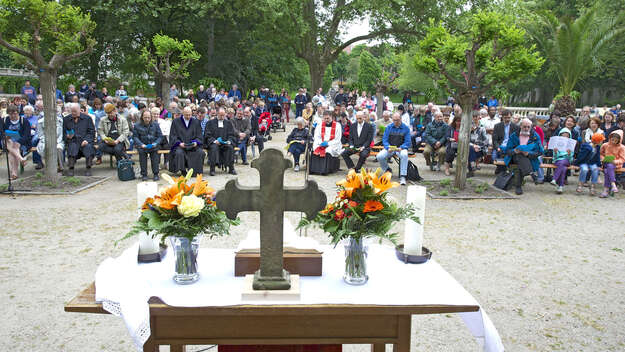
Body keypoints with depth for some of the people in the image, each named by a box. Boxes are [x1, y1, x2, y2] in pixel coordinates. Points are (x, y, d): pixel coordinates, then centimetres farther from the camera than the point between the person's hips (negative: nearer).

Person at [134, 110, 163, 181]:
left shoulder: (155, 124, 8)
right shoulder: (137, 125, 6)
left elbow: (160, 136, 7)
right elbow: (135, 137, 3)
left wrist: (155, 143, -12)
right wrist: (141, 144, -15)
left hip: (153, 145, 0)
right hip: (142, 145, 0)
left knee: (154, 150, -30)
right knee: (141, 151, -30)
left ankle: (155, 174, -21)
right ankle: (144, 174, -21)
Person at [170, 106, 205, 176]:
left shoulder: (196, 122, 10)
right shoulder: (176, 121, 5)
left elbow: (199, 136, 10)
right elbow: (172, 136, 2)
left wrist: (196, 142, -12)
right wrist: (179, 143, -15)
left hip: (193, 145, 2)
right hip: (180, 145, -2)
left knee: (201, 152, -26)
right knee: (179, 153, -34)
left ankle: (197, 172, -12)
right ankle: (183, 171, -16)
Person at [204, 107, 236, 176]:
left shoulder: (228, 123, 17)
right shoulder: (210, 122, 9)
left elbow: (232, 135, 12)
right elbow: (207, 135, 2)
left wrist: (229, 141, -10)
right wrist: (214, 141, -16)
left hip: (225, 143, 2)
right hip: (214, 143, -2)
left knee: (230, 147, -30)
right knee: (214, 147, -35)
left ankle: (231, 168, -24)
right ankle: (212, 169, -32)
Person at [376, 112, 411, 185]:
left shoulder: (406, 128, 1)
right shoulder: (388, 127, 6)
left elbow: (407, 142, -4)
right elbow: (384, 139, 2)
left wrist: (401, 148, -23)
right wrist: (388, 148, -18)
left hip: (401, 148, -2)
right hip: (390, 148, 2)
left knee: (404, 155, -37)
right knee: (379, 156, -24)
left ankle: (402, 177, -29)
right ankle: (387, 170, 7)